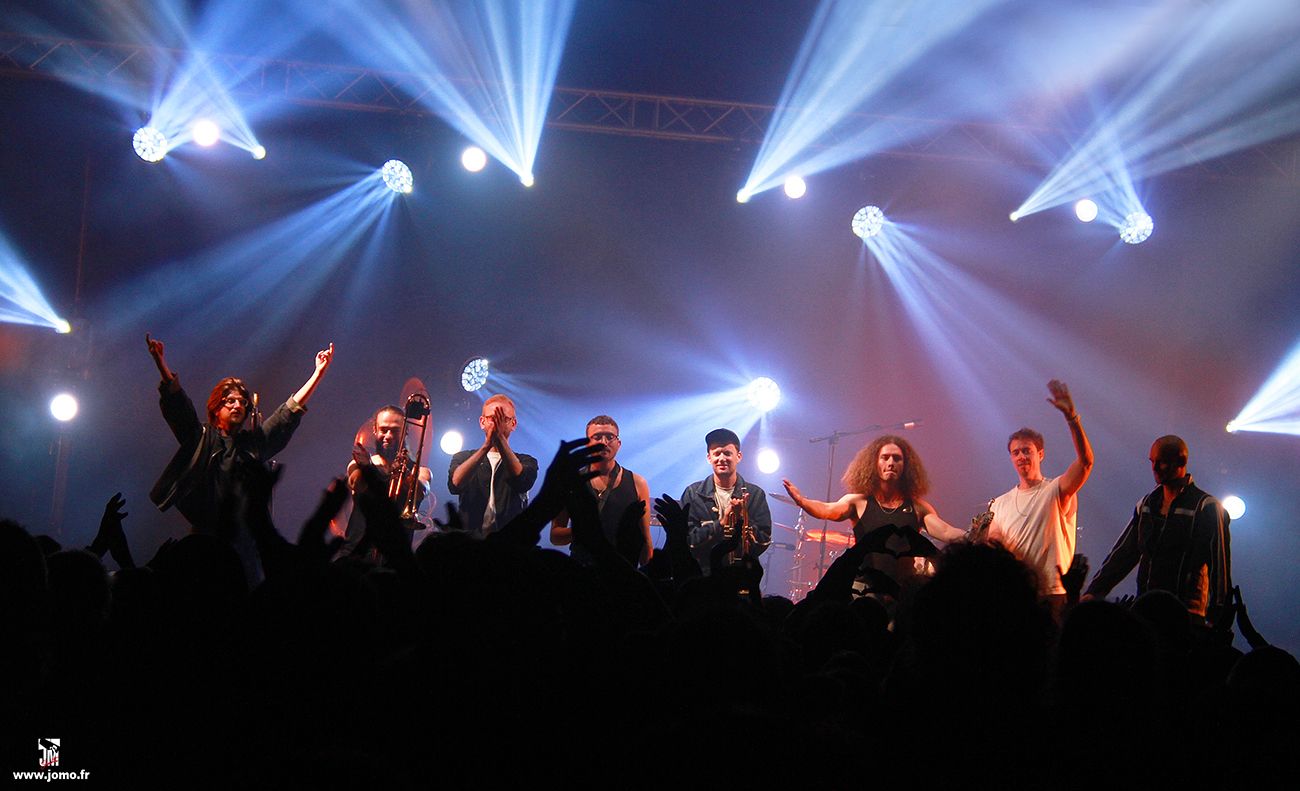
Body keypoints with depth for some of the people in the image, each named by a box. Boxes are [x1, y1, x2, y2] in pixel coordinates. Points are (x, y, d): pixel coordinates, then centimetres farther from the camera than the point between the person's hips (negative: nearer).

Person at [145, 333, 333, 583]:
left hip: (244, 538, 2)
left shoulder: (255, 442, 13)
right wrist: (161, 365, -16)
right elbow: (177, 404, -3)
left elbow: (291, 411, 13)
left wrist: (318, 373, 11)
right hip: (205, 535, -2)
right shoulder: (201, 438, 7)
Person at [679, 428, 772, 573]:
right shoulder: (693, 494, 6)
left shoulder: (756, 495, 8)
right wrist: (721, 523, -11)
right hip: (702, 574, 0)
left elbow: (763, 543, 3)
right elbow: (688, 540, -2)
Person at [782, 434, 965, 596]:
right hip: (863, 588, -1)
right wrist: (801, 501, -32)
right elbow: (828, 510, -12)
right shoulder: (859, 502, 4)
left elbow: (946, 532, 0)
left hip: (903, 591, 1)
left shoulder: (917, 507, 8)